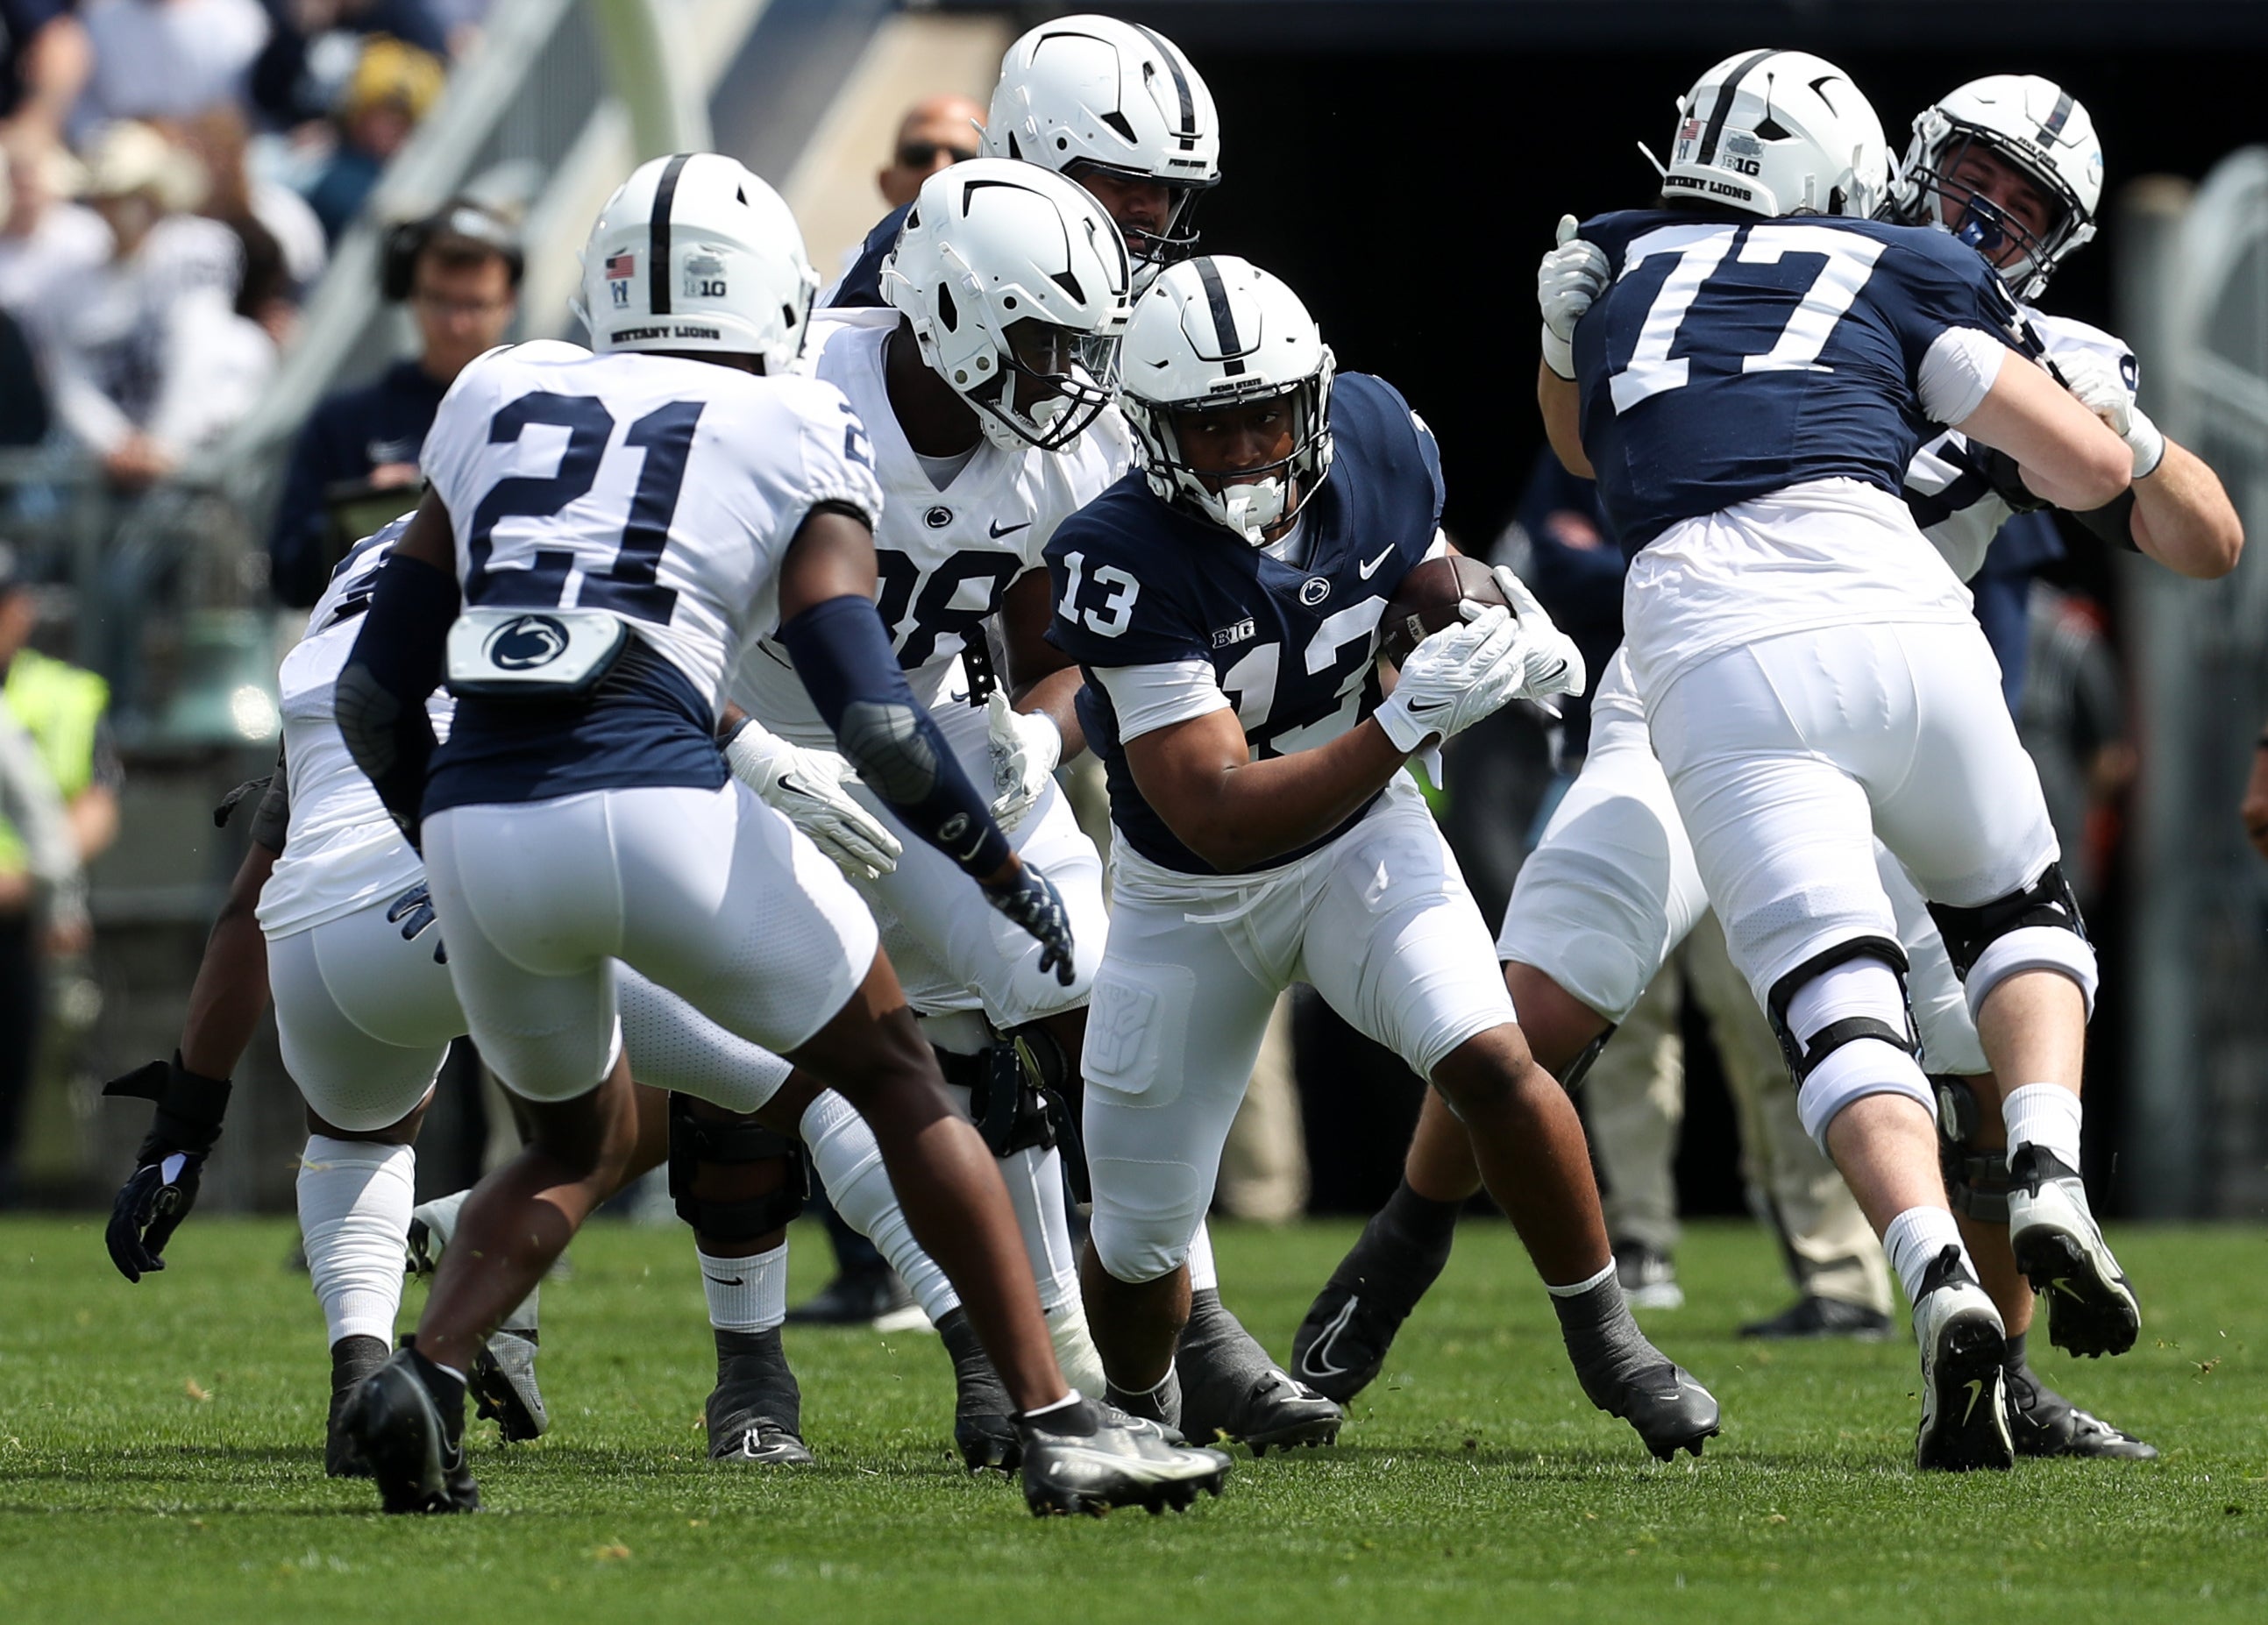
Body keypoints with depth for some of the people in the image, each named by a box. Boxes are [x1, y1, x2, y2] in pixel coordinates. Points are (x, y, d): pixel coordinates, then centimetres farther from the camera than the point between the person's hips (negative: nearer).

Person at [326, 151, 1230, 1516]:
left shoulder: (498, 402, 22)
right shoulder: (796, 439, 10)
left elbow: (376, 697, 20)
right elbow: (871, 715, -2)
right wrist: (1008, 873, 10)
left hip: (475, 832, 4)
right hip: (655, 807, -4)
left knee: (581, 1142, 27)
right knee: (901, 1087, 16)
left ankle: (425, 1379, 2)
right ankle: (1057, 1425, 12)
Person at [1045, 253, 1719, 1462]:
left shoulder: (1377, 444, -17)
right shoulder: (1125, 561, -32)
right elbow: (1217, 817, -36)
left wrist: (1508, 625, -15)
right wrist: (1407, 723, -46)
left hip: (1361, 838, 2)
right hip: (1191, 897, -2)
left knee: (1488, 1061, -25)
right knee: (1139, 1244, 6)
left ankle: (1604, 1338, -5)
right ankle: (1138, 1412, 39)